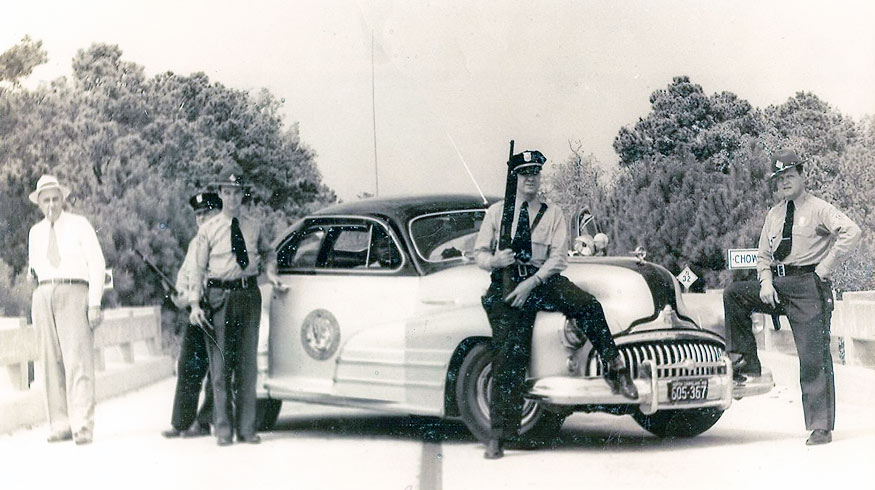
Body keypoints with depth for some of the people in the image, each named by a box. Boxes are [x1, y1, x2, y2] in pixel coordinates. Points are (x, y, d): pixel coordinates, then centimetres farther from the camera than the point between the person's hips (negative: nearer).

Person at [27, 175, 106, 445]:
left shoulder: (79, 225, 4)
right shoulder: (36, 232, 16)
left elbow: (97, 263, 0)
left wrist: (94, 303, -8)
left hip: (74, 293, -4)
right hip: (44, 295, 4)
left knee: (77, 360, -13)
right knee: (51, 363, 0)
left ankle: (82, 426, -17)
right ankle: (60, 425, 2)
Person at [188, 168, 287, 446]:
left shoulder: (255, 228, 10)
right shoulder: (208, 230, 2)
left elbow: (268, 253, 27)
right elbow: (198, 268, 1)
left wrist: (270, 273, 8)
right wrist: (195, 303, -7)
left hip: (249, 294, 3)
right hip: (219, 295, -2)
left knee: (247, 362, 5)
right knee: (221, 363, -2)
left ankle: (246, 428, 11)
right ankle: (224, 429, 4)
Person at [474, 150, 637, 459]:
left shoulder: (553, 214, 11)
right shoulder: (496, 212, 13)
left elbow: (559, 257, 0)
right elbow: (479, 254, 13)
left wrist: (531, 282, -15)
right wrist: (495, 260, -12)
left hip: (543, 280, 1)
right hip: (505, 285, 0)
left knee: (588, 304, -29)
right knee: (509, 353, -13)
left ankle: (614, 368, -16)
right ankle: (498, 435, -11)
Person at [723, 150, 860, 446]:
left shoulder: (818, 210, -4)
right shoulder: (774, 215, 16)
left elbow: (851, 232, -18)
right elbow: (763, 255, 19)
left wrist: (825, 267, -17)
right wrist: (766, 282, -1)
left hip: (809, 286, -6)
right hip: (779, 285, 6)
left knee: (814, 358, -6)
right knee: (733, 294, -11)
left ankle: (821, 427, -2)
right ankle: (746, 363, -5)